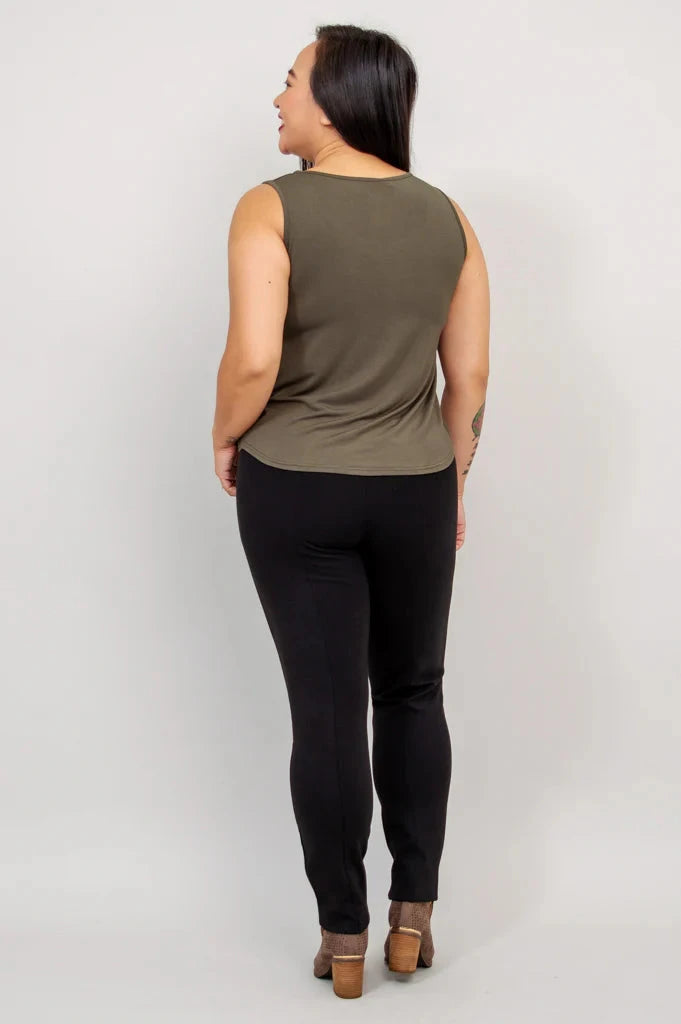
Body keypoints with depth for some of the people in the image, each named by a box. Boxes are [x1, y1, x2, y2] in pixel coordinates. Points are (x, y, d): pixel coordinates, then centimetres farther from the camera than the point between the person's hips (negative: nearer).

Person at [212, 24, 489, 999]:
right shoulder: (447, 216, 1)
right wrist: (453, 485, 14)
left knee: (326, 709, 5)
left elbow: (254, 359, -22)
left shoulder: (272, 209, -12)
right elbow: (470, 375, 2)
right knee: (413, 695, 18)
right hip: (415, 490, 3)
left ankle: (344, 939, 17)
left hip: (293, 490, -3)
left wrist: (226, 438, -3)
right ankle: (414, 916, 25)